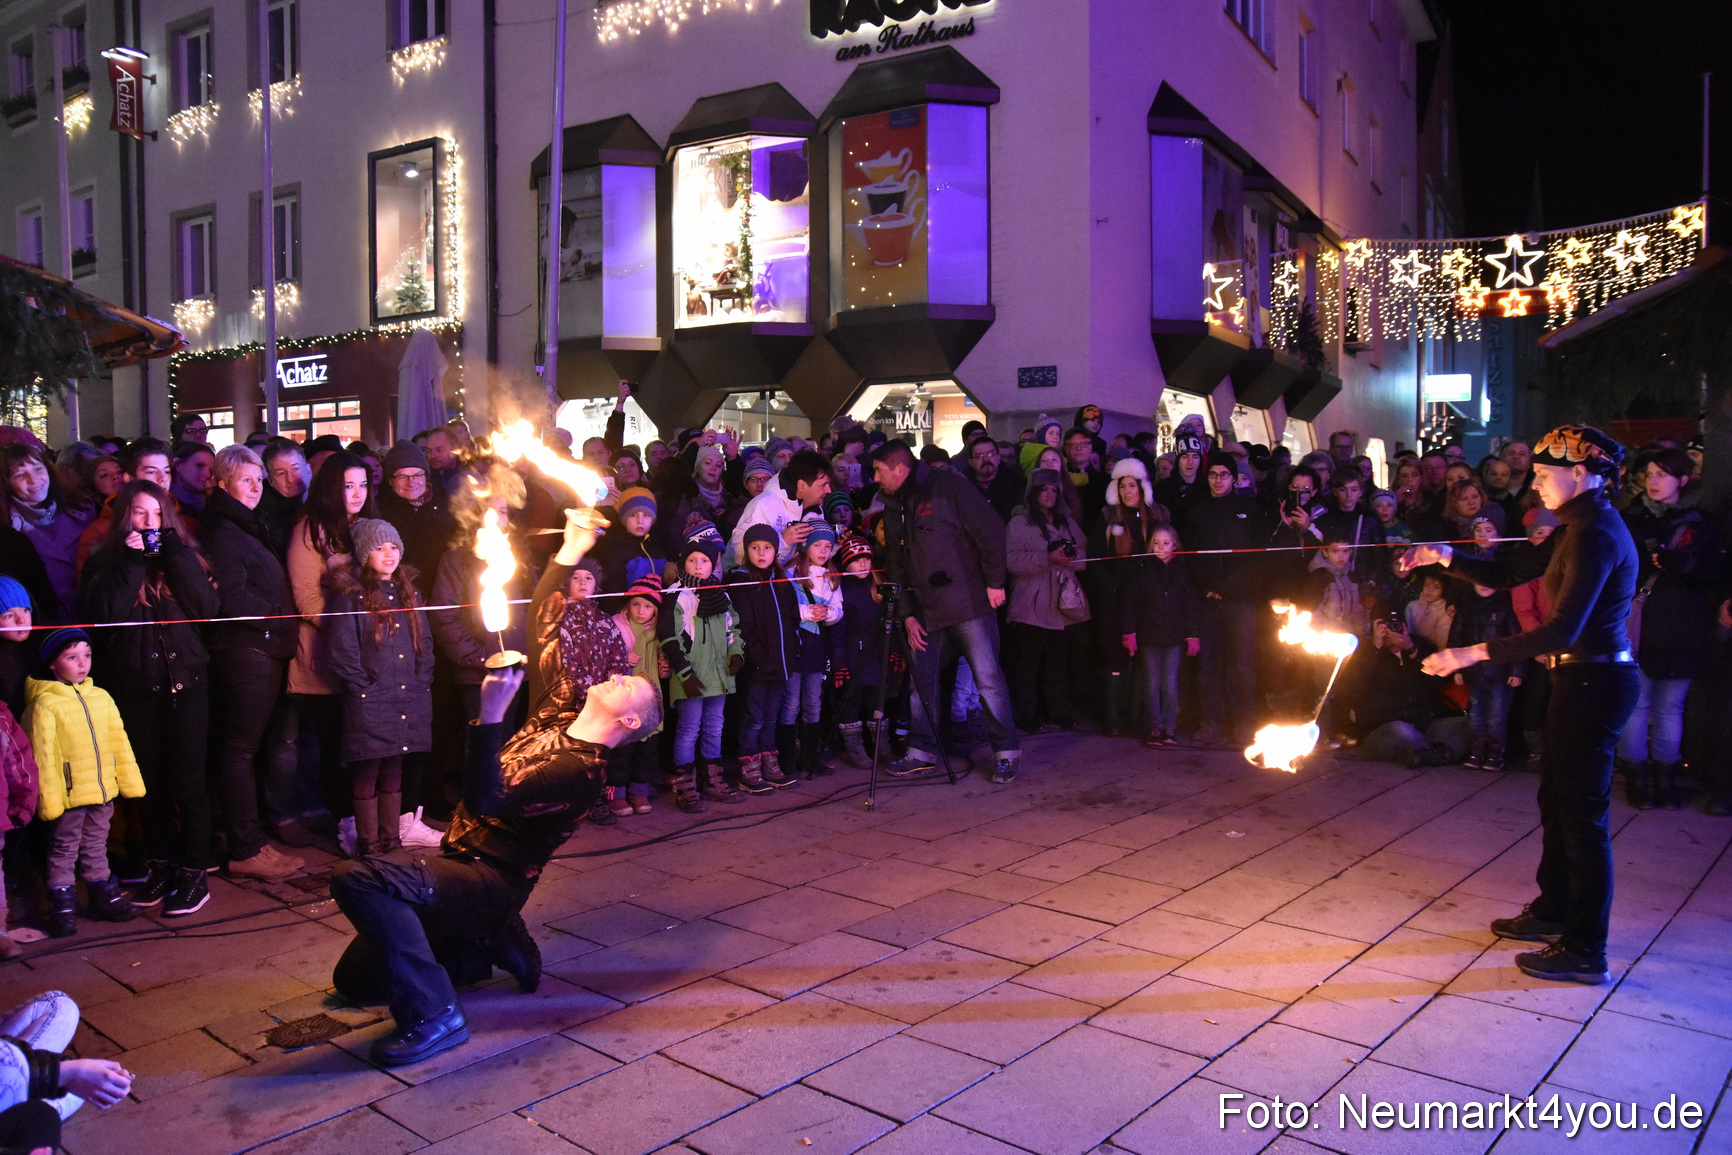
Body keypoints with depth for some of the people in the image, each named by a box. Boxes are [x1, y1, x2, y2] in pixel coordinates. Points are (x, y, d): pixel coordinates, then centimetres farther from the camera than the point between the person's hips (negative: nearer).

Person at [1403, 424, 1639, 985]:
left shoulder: (1597, 536, -21)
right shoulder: (1580, 528, 11)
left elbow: (1563, 629, -28)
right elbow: (1508, 573, 15)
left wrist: (1471, 654, -28)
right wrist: (1444, 557, -1)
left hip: (1595, 681, -10)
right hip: (1582, 677, 10)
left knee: (1582, 811, -2)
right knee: (1557, 798, 20)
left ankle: (1585, 952, 9)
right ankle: (1553, 911, 36)